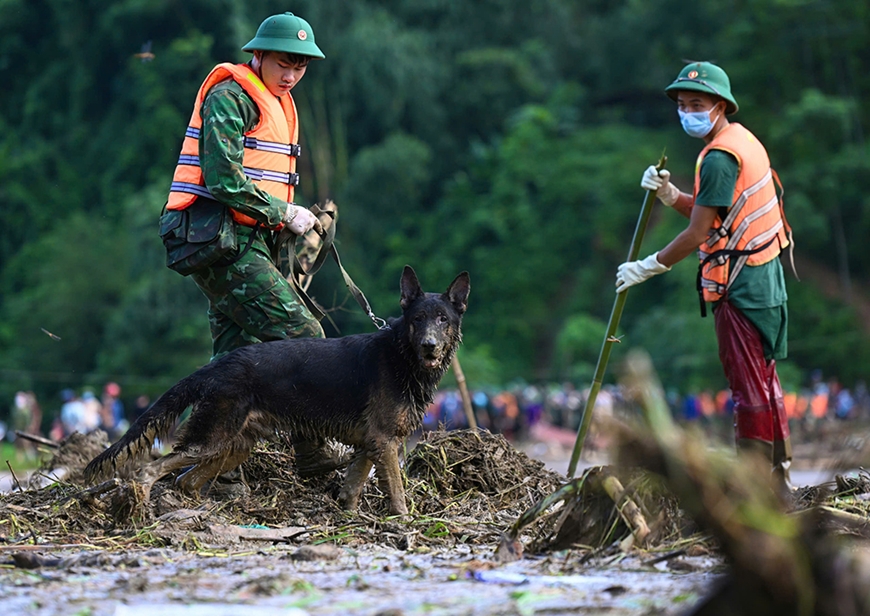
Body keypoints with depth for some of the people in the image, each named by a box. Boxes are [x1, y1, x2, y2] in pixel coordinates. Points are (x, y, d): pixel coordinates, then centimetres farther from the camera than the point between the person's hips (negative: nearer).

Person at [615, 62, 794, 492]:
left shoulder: (720, 157, -17)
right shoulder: (742, 140, 14)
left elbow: (698, 234, -17)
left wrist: (647, 267, -7)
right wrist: (670, 194, 2)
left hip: (739, 286, -10)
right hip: (761, 278, 10)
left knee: (749, 385, -6)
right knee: (762, 382, 16)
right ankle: (778, 479, 24)